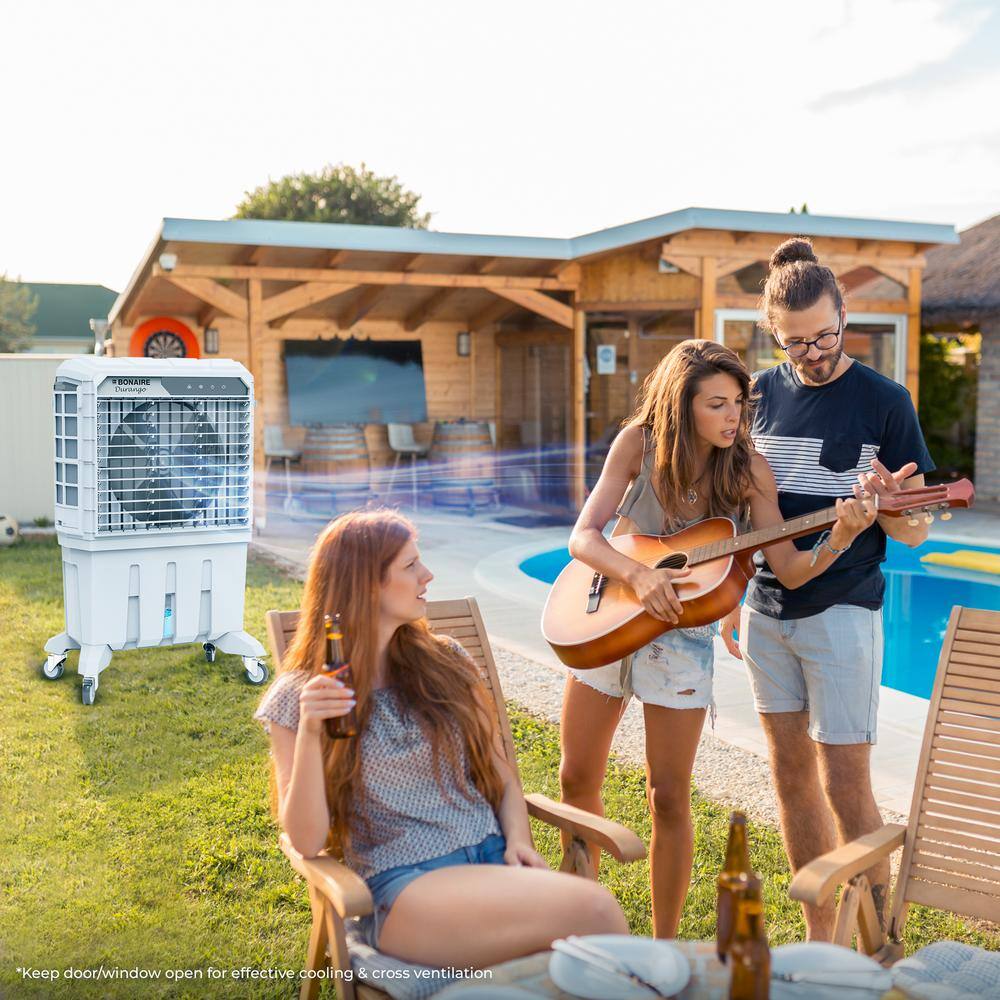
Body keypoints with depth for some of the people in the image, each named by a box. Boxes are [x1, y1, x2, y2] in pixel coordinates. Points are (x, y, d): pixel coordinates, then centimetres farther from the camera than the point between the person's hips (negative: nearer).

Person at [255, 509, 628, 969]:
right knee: (592, 910, -29)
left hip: (494, 859, 4)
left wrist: (518, 839, -3)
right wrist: (309, 733, -19)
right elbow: (307, 841, -5)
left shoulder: (445, 662, 11)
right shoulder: (299, 697, 0)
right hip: (400, 887, -4)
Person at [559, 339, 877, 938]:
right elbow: (583, 537, -13)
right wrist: (638, 575, -30)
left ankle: (664, 946, 19)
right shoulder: (639, 443, -11)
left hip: (682, 633, -2)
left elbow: (790, 570, -16)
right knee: (578, 780, 12)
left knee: (669, 800, 2)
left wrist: (841, 538, -34)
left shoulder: (748, 470, -13)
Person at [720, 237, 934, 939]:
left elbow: (915, 532, -4)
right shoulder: (762, 393, 5)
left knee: (845, 785, -3)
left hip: (842, 612, -4)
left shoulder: (884, 401, -6)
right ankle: (820, 941, 26)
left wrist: (885, 501, -26)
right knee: (792, 776, 11)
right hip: (767, 611, 5)